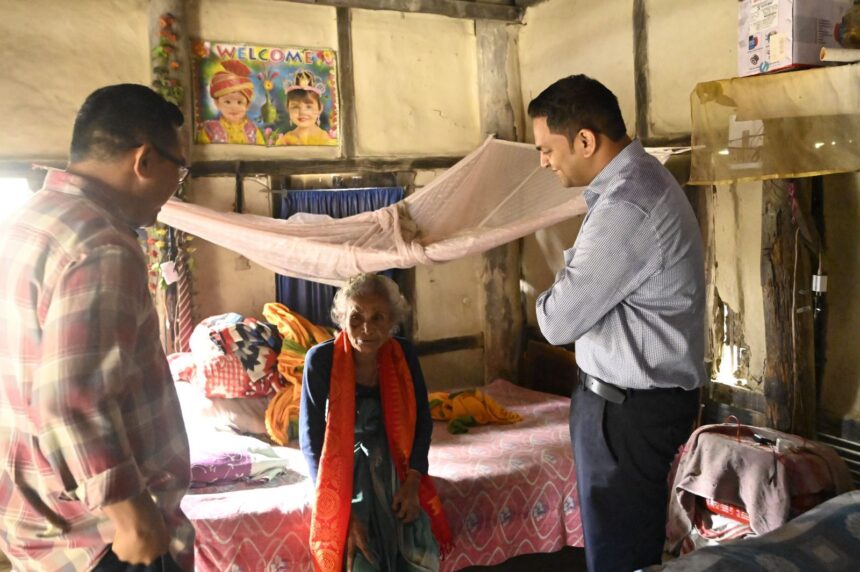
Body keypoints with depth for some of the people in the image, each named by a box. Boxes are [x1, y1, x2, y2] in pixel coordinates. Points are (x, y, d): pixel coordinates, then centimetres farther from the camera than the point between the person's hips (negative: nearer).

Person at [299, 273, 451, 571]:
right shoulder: (321, 359, -18)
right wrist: (343, 511, -21)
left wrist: (413, 482, -11)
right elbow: (311, 439, -15)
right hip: (342, 467, -2)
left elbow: (422, 421, 2)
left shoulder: (403, 354, -9)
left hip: (392, 463, 3)